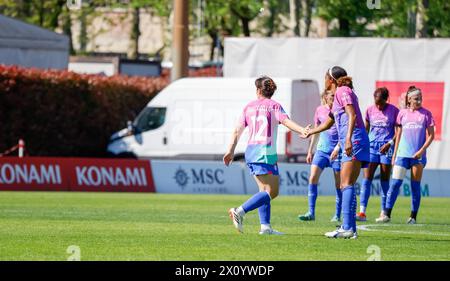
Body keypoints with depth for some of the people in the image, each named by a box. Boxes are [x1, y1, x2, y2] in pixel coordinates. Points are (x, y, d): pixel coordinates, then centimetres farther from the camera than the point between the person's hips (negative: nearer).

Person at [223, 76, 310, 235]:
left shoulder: (249, 107, 12)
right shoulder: (273, 106, -1)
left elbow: (238, 130, 13)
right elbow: (286, 121, -18)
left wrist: (231, 151, 18)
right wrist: (303, 131, -29)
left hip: (250, 151, 7)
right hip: (266, 152, -7)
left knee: (265, 190, 13)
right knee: (271, 192, -6)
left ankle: (265, 226, 4)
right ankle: (240, 212, -19)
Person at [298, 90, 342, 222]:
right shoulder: (320, 110, 8)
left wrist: (338, 147, -22)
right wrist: (310, 151, 17)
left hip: (337, 150, -3)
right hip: (322, 149, 3)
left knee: (339, 183, 0)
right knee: (313, 178, -11)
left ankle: (337, 215, 10)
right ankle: (311, 213, -9)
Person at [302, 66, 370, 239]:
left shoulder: (343, 91, -3)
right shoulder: (338, 94, 26)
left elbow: (352, 115, -18)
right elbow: (328, 123, 40)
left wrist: (348, 139, -30)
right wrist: (309, 132, 54)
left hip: (354, 141, -10)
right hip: (348, 144, 10)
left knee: (347, 184, -16)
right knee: (345, 186, 7)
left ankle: (347, 228, -23)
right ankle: (350, 229, 6)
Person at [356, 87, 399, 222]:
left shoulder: (393, 111, -3)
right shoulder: (370, 110, 6)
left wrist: (390, 143, -14)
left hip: (386, 147, -2)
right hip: (371, 146, 2)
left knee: (385, 179, 2)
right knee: (367, 177, -8)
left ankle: (384, 213, 9)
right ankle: (362, 212, -14)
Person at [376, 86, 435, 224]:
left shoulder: (426, 114, 3)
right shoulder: (403, 113, 7)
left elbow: (431, 135, 2)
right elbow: (398, 135, 13)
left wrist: (422, 150, -10)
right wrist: (394, 154, 10)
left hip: (418, 155, -1)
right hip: (403, 154, 1)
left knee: (415, 186, 1)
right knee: (395, 183, -8)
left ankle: (413, 216, 8)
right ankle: (386, 214, -7)